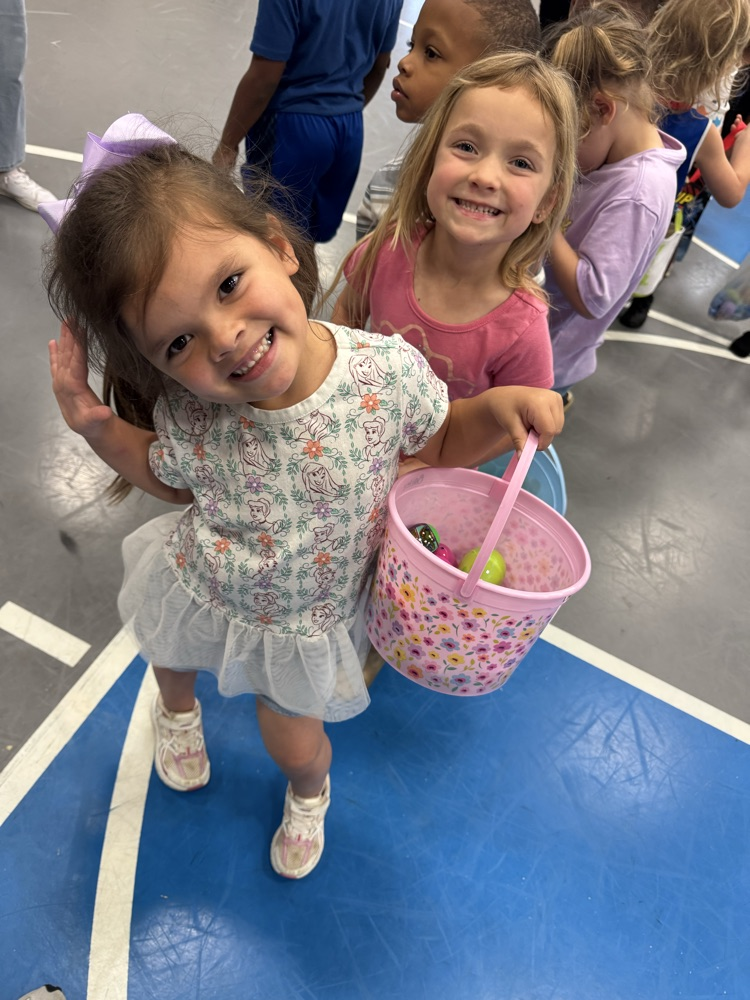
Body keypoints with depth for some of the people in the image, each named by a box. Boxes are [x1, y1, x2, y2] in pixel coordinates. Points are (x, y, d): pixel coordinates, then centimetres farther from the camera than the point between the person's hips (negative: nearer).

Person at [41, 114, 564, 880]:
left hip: (312, 623, -1)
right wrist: (95, 425, -20)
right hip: (199, 597, 2)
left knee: (293, 740, 21)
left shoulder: (387, 371, -32)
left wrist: (496, 408, -29)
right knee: (171, 661, 34)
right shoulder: (189, 419, -29)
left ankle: (310, 791, 63)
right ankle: (178, 709, 76)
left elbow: (435, 449, -10)